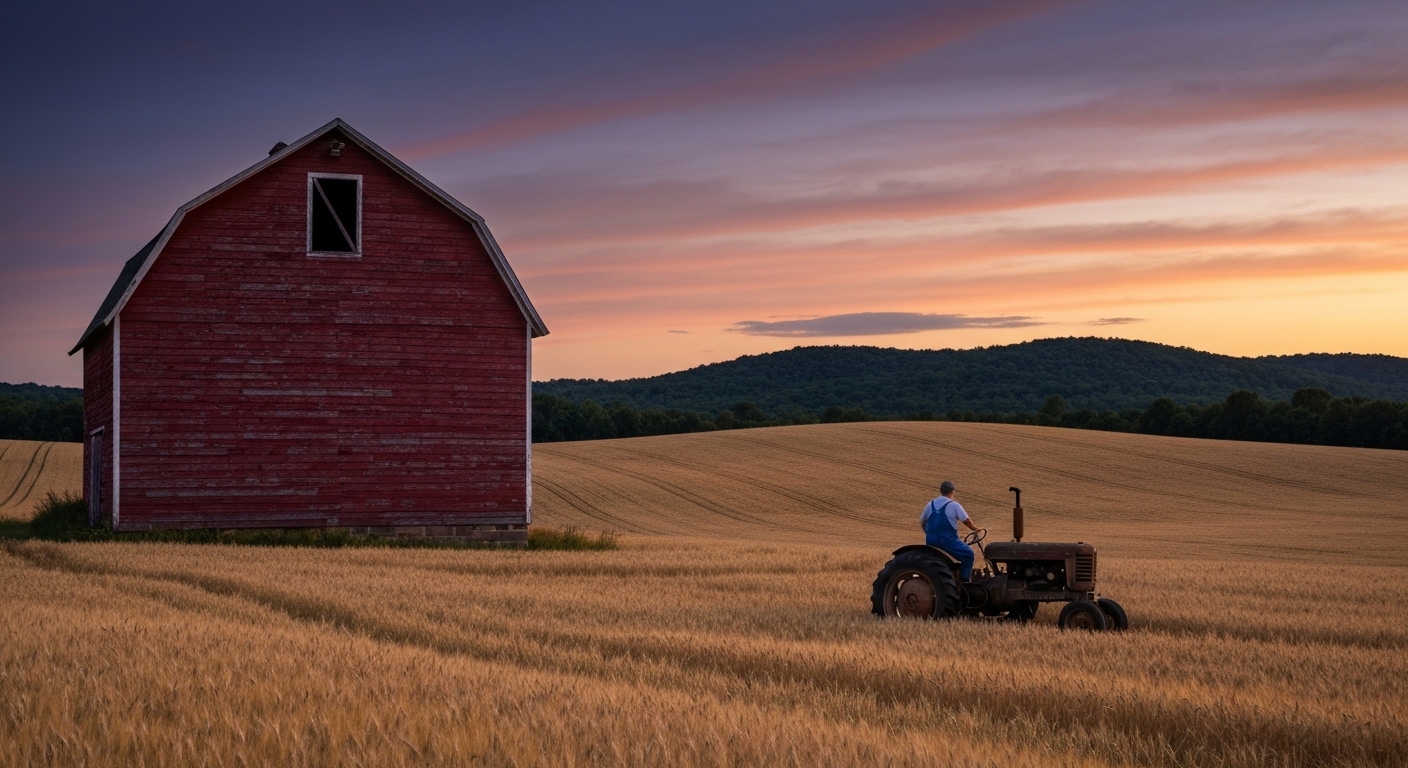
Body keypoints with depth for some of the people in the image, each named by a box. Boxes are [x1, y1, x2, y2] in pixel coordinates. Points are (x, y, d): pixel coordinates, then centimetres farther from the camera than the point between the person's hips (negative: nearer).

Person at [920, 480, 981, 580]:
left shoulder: (930, 505, 9)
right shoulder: (954, 505, -5)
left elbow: (922, 523, 17)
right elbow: (966, 520, -3)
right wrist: (975, 528, 15)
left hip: (931, 542, 6)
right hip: (948, 540, -6)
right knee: (968, 554, 8)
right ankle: (964, 579, 2)